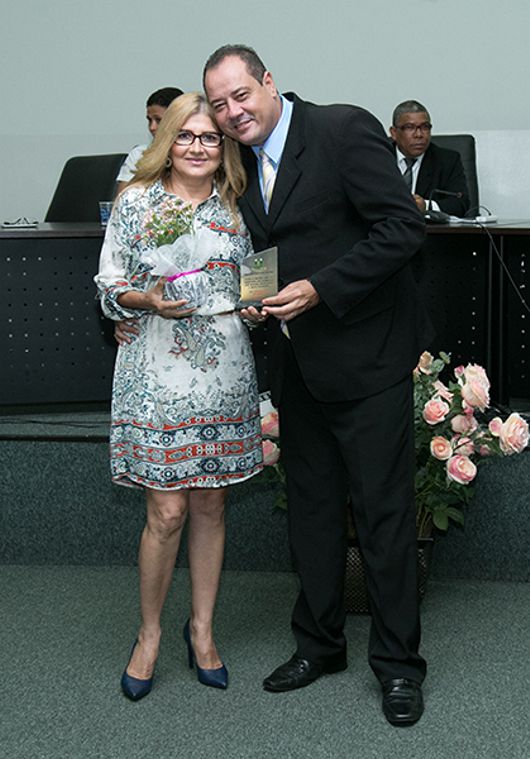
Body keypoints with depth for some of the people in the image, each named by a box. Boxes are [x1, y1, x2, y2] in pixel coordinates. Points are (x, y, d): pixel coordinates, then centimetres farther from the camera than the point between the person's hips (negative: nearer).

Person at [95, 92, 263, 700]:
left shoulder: (235, 208, 10)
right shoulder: (136, 201, 2)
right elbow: (109, 286, 2)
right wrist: (150, 300, -16)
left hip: (224, 370, 3)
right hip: (158, 370, -3)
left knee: (210, 505, 10)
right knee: (166, 511, -4)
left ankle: (202, 628, 26)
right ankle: (149, 633, 17)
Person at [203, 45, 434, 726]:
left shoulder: (344, 129, -13)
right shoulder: (242, 164, 9)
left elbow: (403, 225, -19)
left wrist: (320, 289, -22)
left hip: (367, 357, -7)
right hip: (300, 363, 7)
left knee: (383, 511, 0)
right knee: (311, 508, 15)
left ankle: (397, 662, 15)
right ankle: (319, 644, 31)